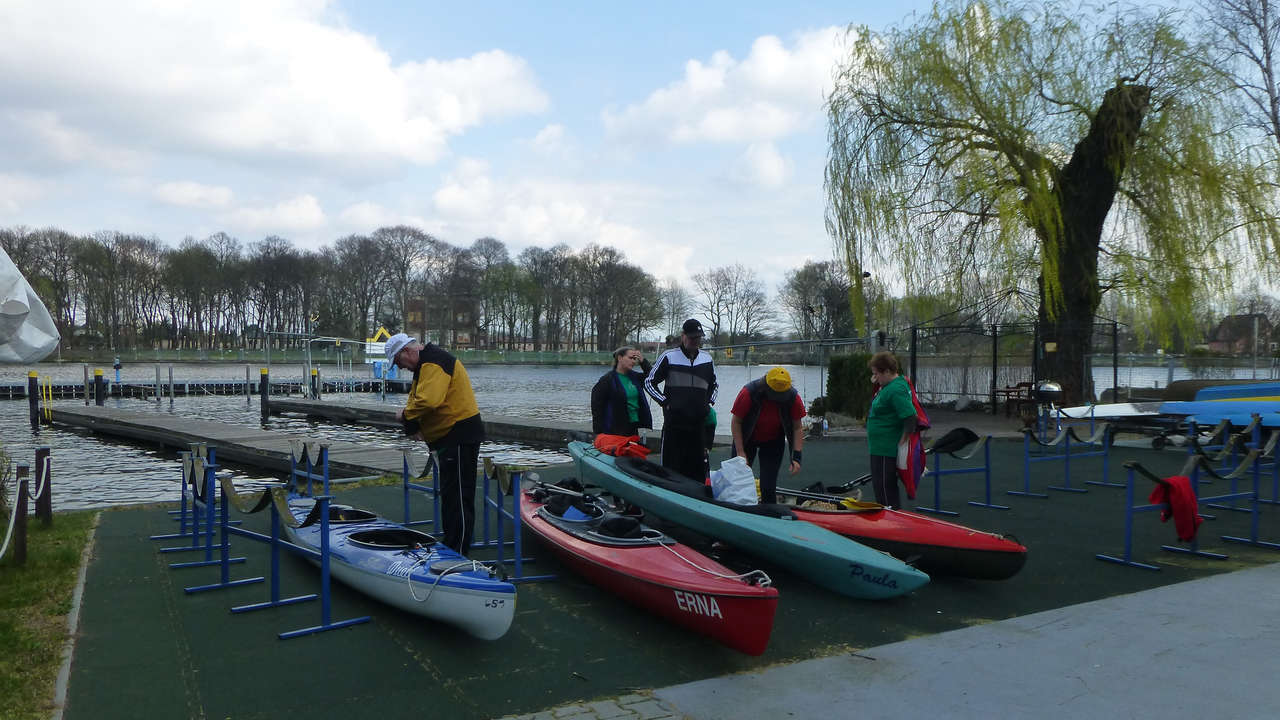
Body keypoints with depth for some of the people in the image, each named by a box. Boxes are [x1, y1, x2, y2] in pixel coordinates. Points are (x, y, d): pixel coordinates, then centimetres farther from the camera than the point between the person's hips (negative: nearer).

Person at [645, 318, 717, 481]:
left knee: (698, 467, 7)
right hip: (674, 422, -4)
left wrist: (709, 403, 13)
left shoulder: (707, 358, 12)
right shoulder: (669, 357, 0)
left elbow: (713, 385, 28)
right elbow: (649, 382, 6)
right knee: (671, 466, -2)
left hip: (699, 422, 4)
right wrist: (665, 402, -2)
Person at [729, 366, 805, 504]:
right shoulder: (749, 393, -28)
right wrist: (740, 452, -19)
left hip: (773, 441, 1)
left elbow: (797, 428, -11)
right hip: (747, 439, -1)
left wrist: (796, 457, -18)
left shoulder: (793, 398, -22)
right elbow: (736, 422, -18)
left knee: (768, 487, -7)